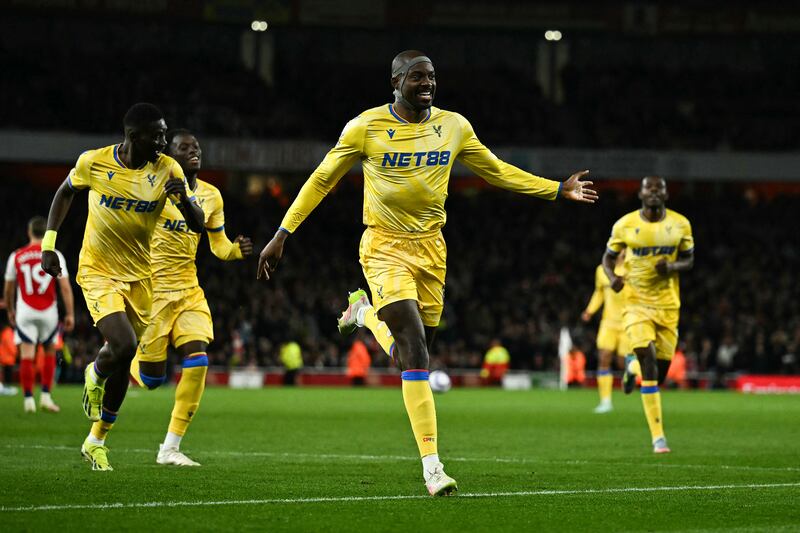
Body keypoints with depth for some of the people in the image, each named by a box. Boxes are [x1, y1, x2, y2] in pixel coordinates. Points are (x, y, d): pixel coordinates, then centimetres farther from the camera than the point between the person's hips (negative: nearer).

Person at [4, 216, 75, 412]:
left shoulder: (16, 256, 1)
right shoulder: (55, 255, -3)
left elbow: (9, 288, 10)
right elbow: (65, 287, -8)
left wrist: (10, 311, 25)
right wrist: (70, 314, -4)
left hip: (25, 312, 0)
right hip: (48, 312, 0)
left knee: (27, 356, -1)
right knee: (49, 353, 16)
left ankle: (28, 399, -6)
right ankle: (45, 396, 9)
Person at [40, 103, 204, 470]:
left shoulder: (167, 169, -9)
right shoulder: (93, 162, -11)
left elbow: (198, 226, -9)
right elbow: (65, 192, 9)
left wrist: (184, 198, -30)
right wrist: (48, 244, 5)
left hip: (140, 276, 3)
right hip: (98, 272, -3)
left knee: (122, 363, 8)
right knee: (124, 346, -23)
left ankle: (96, 440, 26)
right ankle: (95, 376, 13)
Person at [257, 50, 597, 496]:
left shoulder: (454, 127, 3)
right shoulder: (367, 127, -8)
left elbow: (498, 171, 15)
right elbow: (322, 180, 0)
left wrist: (558, 190, 10)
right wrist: (282, 234, -2)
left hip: (430, 248, 5)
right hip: (385, 247, -5)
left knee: (416, 356, 8)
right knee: (416, 352, -19)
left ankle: (366, 312, 41)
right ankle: (431, 463, -16)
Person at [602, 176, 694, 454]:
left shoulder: (680, 224, 0)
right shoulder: (625, 225, -4)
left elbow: (688, 259, 9)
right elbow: (608, 256, 7)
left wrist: (672, 267, -13)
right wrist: (612, 276, -15)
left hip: (668, 305, 3)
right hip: (636, 303, -3)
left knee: (660, 372, 5)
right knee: (649, 360, -20)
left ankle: (632, 366, 46)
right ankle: (658, 436, -17)